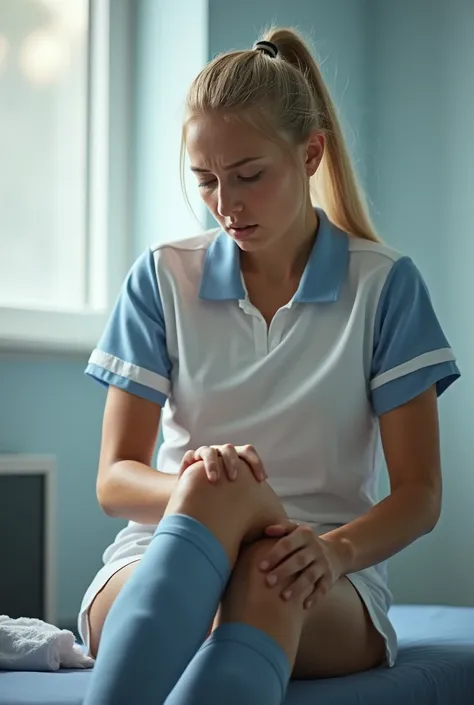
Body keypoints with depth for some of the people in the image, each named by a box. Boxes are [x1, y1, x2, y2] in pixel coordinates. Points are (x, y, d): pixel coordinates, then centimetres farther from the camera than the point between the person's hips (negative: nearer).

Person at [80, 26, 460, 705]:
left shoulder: (385, 284, 6)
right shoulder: (162, 278, 10)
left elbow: (420, 493, 2)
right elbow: (114, 480, 5)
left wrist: (336, 549, -21)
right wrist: (194, 485, -20)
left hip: (325, 597, 0)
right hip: (163, 561, 1)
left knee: (267, 584, -40)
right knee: (213, 483, -37)